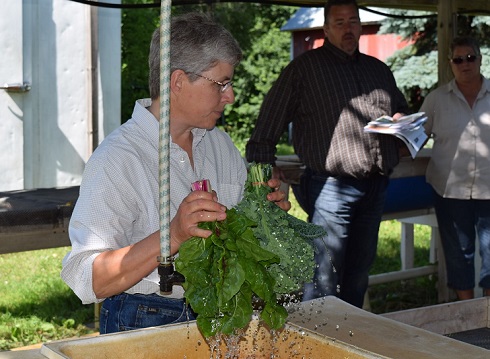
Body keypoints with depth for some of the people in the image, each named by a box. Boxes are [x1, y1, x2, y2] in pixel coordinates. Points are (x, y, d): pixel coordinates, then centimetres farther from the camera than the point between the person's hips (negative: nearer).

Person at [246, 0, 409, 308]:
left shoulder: (379, 70, 18)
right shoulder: (305, 67, 0)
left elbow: (401, 108, 31)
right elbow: (270, 121, -2)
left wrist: (401, 121, 7)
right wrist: (264, 165, -11)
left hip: (376, 187, 6)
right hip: (331, 186, -6)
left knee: (359, 272, 14)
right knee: (325, 276, -8)